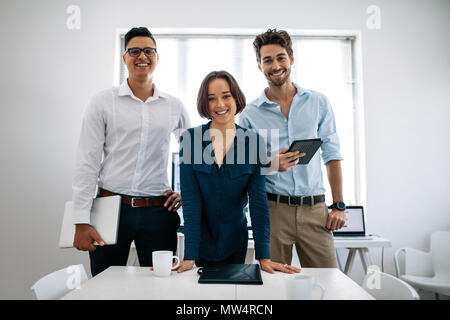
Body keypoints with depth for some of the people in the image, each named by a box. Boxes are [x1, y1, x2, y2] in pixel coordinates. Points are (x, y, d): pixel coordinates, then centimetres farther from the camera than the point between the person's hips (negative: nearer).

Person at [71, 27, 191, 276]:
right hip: (111, 207, -1)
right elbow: (87, 163, -2)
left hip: (158, 210, 2)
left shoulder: (174, 106, 7)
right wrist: (81, 222, -7)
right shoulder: (103, 102, 1)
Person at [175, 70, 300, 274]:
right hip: (201, 242, -1)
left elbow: (258, 199, -11)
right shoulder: (189, 139, -11)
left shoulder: (252, 142, -8)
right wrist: (189, 256, -21)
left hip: (235, 243, 1)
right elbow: (190, 199, -15)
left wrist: (264, 257, -17)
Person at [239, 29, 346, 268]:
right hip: (272, 209, -1)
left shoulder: (318, 103, 7)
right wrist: (271, 165, -16)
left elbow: (332, 155, 9)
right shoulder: (250, 114, 2)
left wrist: (338, 205, 3)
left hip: (314, 208, 2)